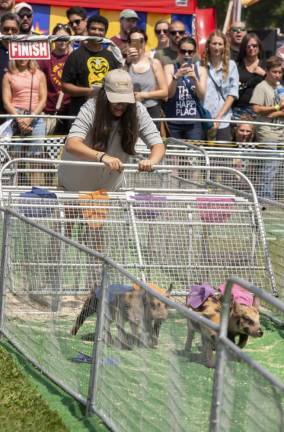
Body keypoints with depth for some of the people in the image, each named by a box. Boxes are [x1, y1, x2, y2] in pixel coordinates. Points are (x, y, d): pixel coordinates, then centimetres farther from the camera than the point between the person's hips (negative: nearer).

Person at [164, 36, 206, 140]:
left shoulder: (200, 70, 10)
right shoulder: (169, 68, 5)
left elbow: (202, 96, 2)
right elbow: (168, 94, -5)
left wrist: (194, 78, -14)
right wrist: (176, 76, -21)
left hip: (194, 122, 1)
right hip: (173, 122, -1)